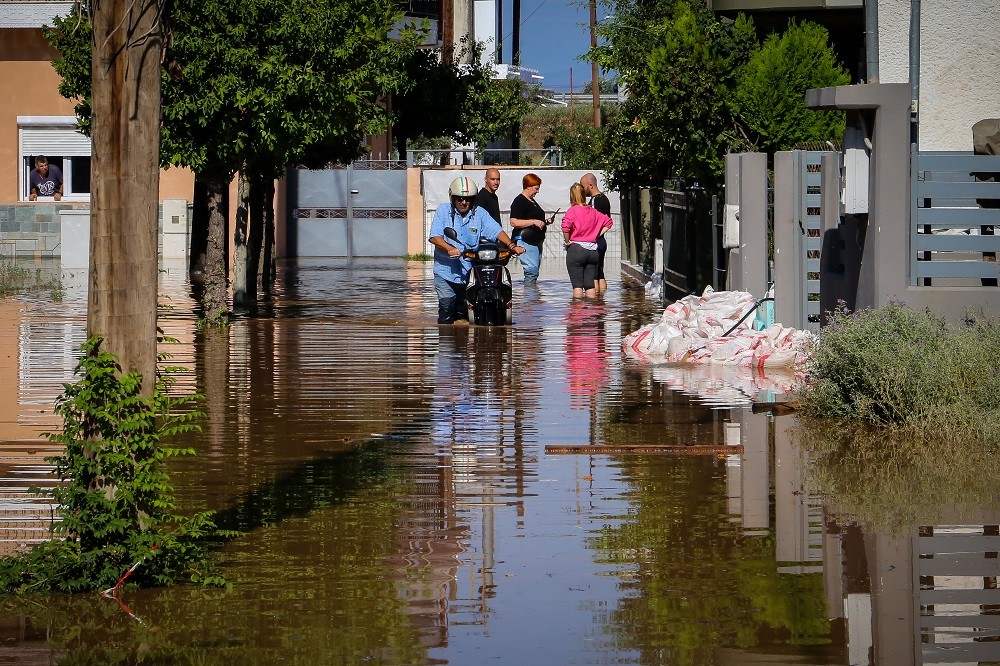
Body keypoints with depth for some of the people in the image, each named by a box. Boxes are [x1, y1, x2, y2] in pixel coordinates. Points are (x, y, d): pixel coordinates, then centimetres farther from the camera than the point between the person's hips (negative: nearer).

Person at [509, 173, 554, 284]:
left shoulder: (533, 202, 21)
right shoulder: (519, 201, -9)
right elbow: (514, 222, -19)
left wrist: (545, 222, 16)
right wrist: (534, 222, -20)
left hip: (536, 241, 10)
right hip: (525, 241, -10)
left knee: (534, 272, 8)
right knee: (532, 271, -16)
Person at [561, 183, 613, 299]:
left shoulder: (573, 211, -8)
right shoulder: (593, 211, 9)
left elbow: (566, 226, -25)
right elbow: (608, 222, 19)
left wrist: (567, 241, -10)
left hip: (576, 249, -5)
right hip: (593, 249, 5)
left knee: (577, 285, -2)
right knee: (590, 285, 9)